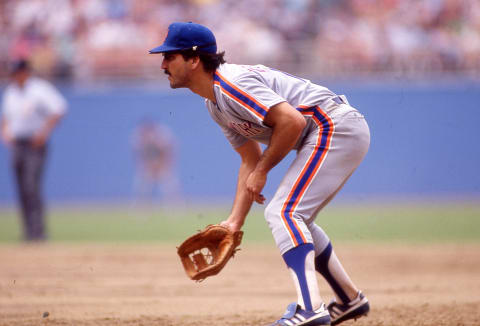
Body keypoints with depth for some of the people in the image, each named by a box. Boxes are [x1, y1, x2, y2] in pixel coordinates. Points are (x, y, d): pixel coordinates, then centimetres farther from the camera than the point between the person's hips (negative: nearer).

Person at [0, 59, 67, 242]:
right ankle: (29, 231, 9)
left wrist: (44, 131, -22)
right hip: (16, 145, 7)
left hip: (35, 144, -7)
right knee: (22, 190, 5)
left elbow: (59, 108, -17)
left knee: (31, 187, -16)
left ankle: (38, 231, -17)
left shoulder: (39, 89, -8)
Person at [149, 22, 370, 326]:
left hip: (337, 127, -11)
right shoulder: (216, 102, 13)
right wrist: (235, 221, 10)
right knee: (292, 216, 20)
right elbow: (250, 160, 17)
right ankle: (350, 300, 29)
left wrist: (262, 172, -16)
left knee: (284, 213, -18)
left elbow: (292, 121, -27)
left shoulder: (232, 83, -20)